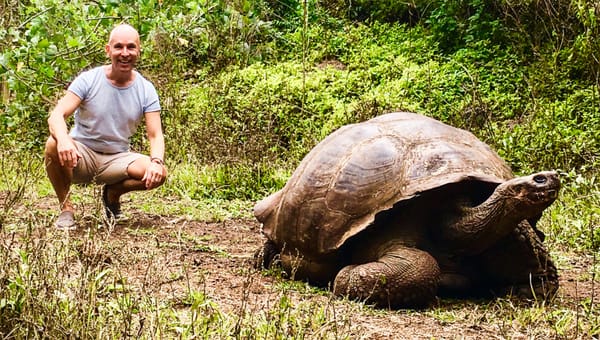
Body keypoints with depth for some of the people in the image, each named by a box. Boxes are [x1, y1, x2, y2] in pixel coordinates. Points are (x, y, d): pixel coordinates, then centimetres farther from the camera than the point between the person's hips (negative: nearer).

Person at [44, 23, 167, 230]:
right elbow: (56, 115, -21)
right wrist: (63, 139, -45)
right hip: (81, 154, -2)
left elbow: (155, 136, -8)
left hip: (117, 159, 3)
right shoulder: (88, 80, -11)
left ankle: (112, 194, 8)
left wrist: (156, 162, -32)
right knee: (53, 145, -35)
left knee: (158, 174, -24)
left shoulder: (146, 90, -4)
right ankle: (66, 208, -12)